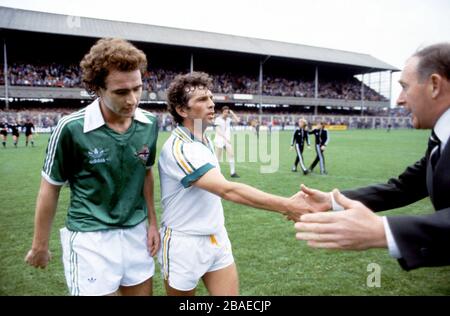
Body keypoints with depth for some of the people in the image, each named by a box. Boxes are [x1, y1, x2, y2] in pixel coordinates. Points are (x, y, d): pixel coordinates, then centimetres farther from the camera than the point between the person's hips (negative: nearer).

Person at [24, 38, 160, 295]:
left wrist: (152, 222, 7)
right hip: (91, 239, -4)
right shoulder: (71, 128, -17)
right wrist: (40, 245, 3)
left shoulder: (150, 124, -5)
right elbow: (50, 188, -5)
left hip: (136, 234, 4)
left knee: (141, 291, 16)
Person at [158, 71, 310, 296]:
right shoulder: (178, 148, -24)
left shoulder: (205, 140, 5)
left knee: (231, 291, 8)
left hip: (218, 239, 7)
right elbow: (228, 190, -33)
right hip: (185, 244, -7)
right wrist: (286, 206, -35)